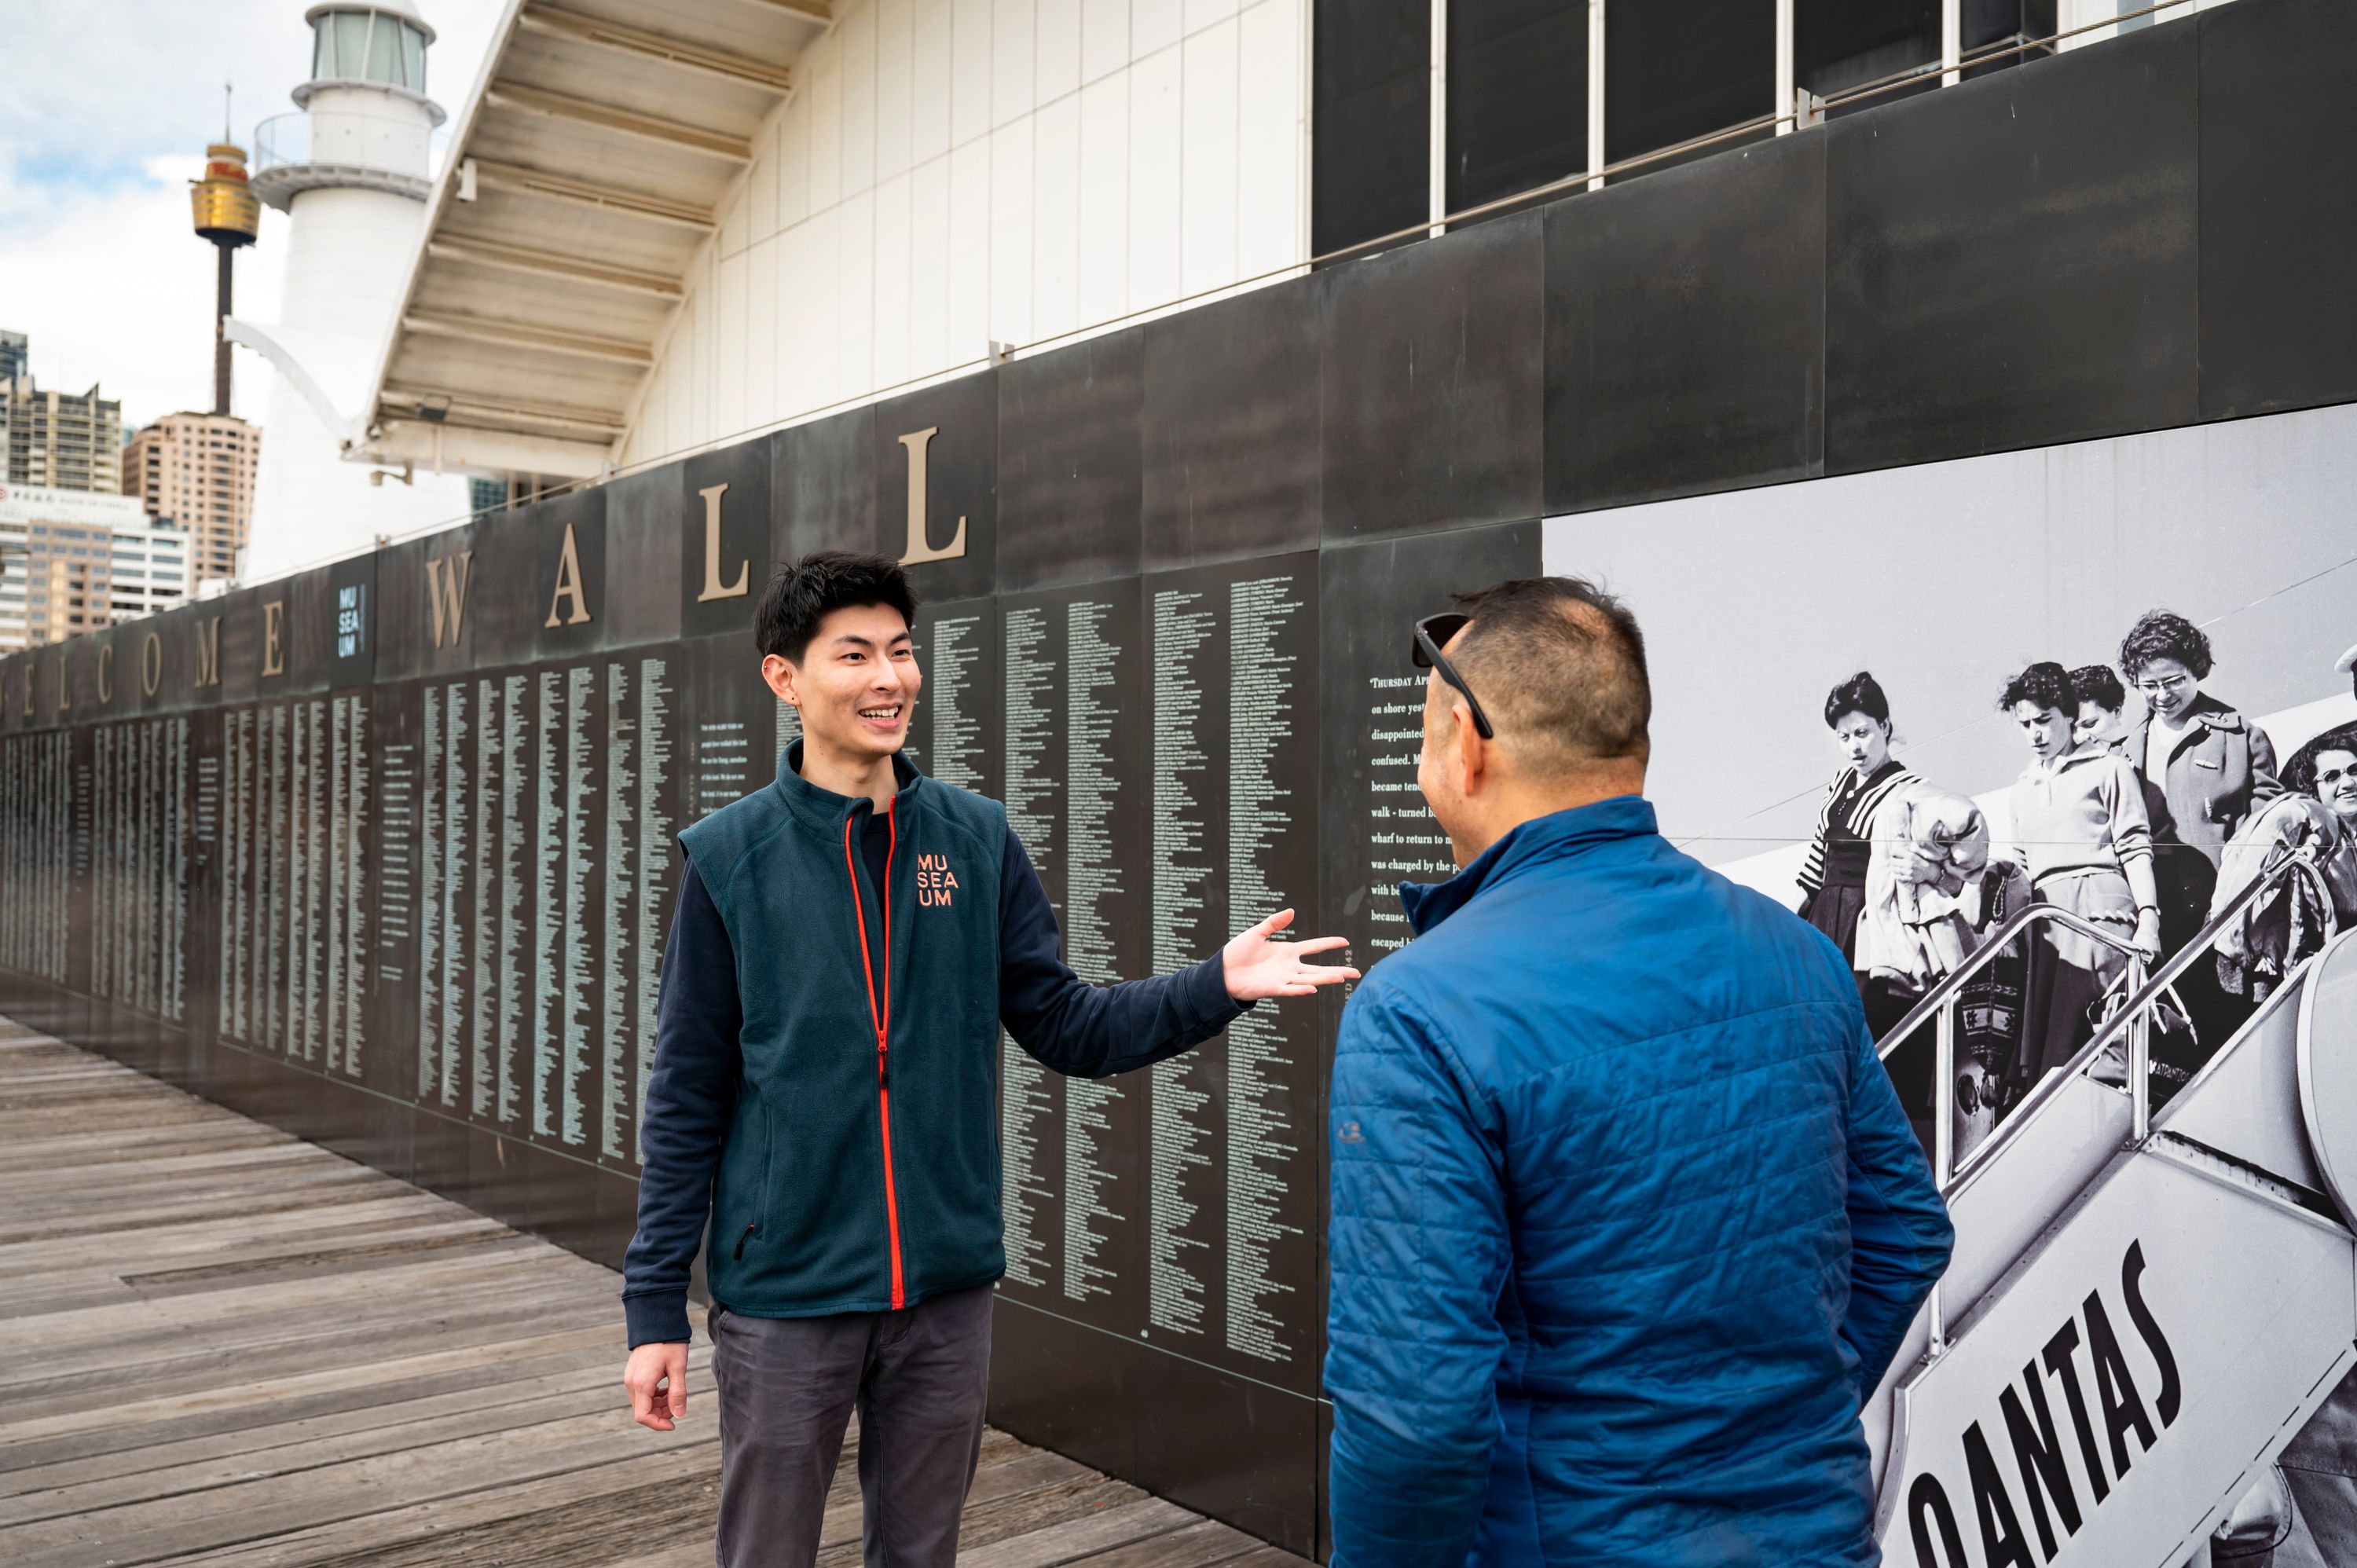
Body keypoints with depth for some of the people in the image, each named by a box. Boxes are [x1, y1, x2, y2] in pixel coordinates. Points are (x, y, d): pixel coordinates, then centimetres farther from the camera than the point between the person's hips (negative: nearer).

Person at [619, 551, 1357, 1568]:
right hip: (784, 1294, -2)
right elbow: (686, 1099, -3)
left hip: (947, 1290, 2)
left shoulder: (977, 840, 0)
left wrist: (1217, 985, -14)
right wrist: (655, 1305, -4)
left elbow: (1066, 1025, 2)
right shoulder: (731, 857, -6)